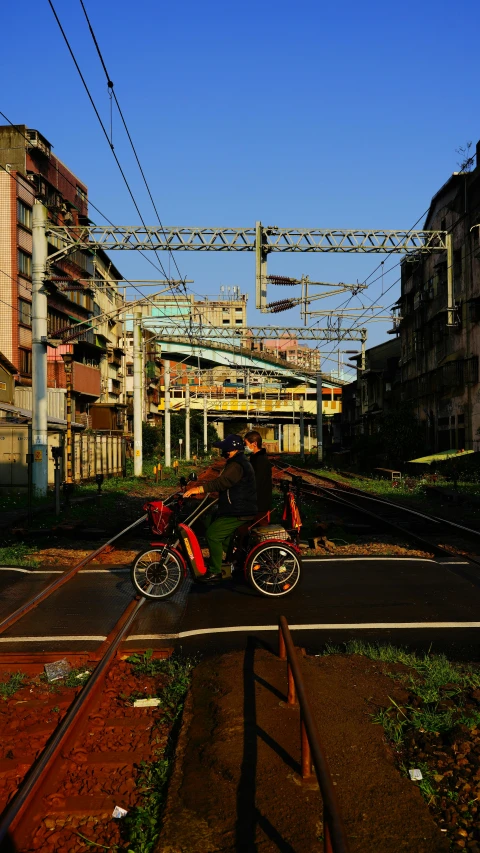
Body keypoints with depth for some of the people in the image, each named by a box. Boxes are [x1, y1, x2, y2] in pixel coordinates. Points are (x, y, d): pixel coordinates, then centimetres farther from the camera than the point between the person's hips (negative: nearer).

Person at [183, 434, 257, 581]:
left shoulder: (237, 465, -19)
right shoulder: (238, 462, 17)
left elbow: (222, 482, -32)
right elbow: (222, 482, 20)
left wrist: (199, 489, -38)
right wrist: (201, 488, 15)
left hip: (238, 514, -11)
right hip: (238, 510, 11)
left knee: (212, 534, -13)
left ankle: (215, 572, -6)